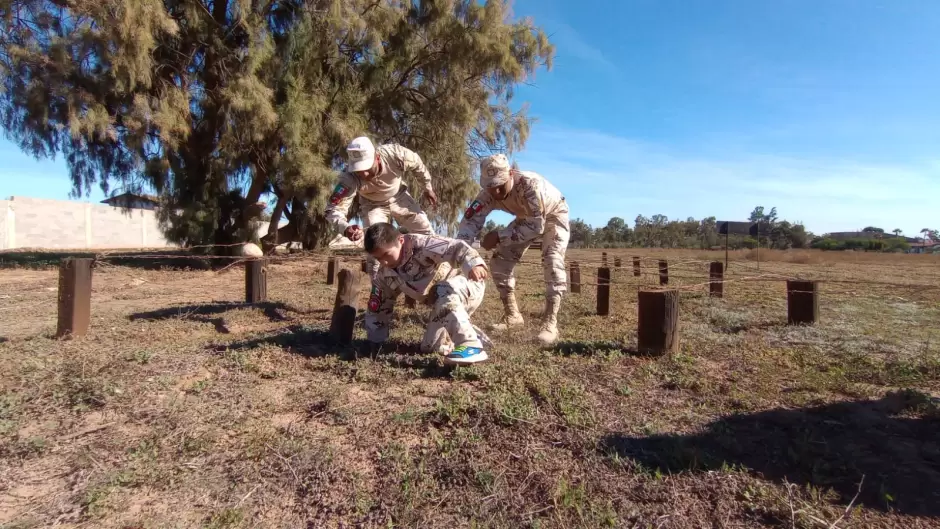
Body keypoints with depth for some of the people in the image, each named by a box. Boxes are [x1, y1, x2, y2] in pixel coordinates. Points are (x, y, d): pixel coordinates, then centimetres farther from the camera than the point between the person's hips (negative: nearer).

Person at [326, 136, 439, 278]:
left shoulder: (395, 154, -37)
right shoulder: (350, 178, -39)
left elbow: (417, 164, -14)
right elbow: (333, 209, -38)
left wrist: (428, 187, -1)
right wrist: (345, 228, -60)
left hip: (399, 197, 2)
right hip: (373, 205, -2)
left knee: (425, 231, 3)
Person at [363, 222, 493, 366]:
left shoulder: (420, 245, -26)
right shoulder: (384, 275, -4)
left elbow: (456, 247, -39)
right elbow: (379, 308, 6)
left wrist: (473, 264, -60)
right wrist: (374, 343, 7)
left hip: (468, 285, -8)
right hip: (444, 306, 8)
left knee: (444, 292, -41)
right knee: (429, 347, 0)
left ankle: (472, 346, -38)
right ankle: (476, 337, 18)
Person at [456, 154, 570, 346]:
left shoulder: (530, 184, -43)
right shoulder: (489, 193, -26)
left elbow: (536, 226, -40)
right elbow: (471, 220, -27)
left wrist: (499, 236, -39)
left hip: (553, 215, -5)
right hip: (526, 217, 5)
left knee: (552, 262, -25)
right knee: (500, 261, -4)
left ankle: (550, 322, -20)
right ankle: (512, 315, 9)